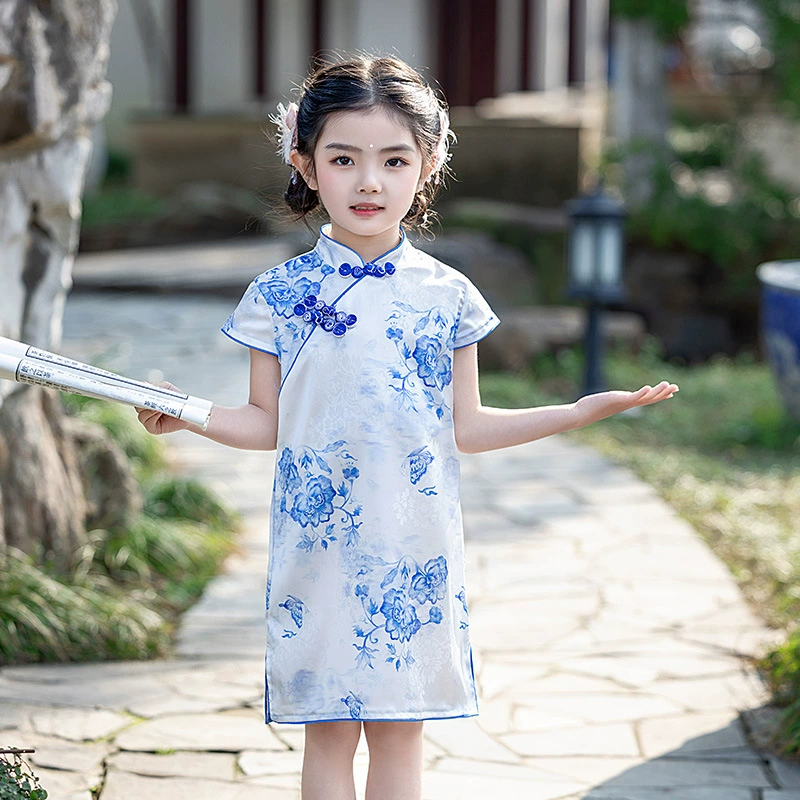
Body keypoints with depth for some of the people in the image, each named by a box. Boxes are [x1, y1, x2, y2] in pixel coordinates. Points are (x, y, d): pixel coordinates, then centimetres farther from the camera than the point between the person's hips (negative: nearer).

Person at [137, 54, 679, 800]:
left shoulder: (446, 296, 1)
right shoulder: (279, 295, -2)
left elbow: (463, 428, 6)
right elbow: (267, 424, 5)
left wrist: (580, 411, 1)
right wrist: (185, 416, -10)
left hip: (414, 552, 1)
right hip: (318, 545, -1)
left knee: (399, 732, 7)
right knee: (328, 731, 6)